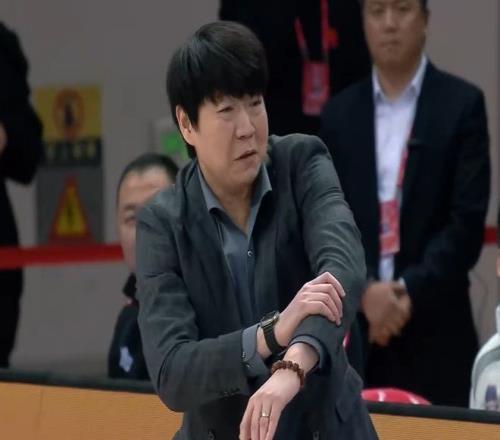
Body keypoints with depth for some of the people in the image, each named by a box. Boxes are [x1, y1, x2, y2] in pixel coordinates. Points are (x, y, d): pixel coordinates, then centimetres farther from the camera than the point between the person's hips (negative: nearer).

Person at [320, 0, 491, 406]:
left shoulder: (461, 105, 2)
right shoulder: (339, 114, 11)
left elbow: (468, 221, -5)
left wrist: (411, 292, -13)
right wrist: (363, 290, -11)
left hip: (435, 334, -2)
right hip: (354, 330, 3)